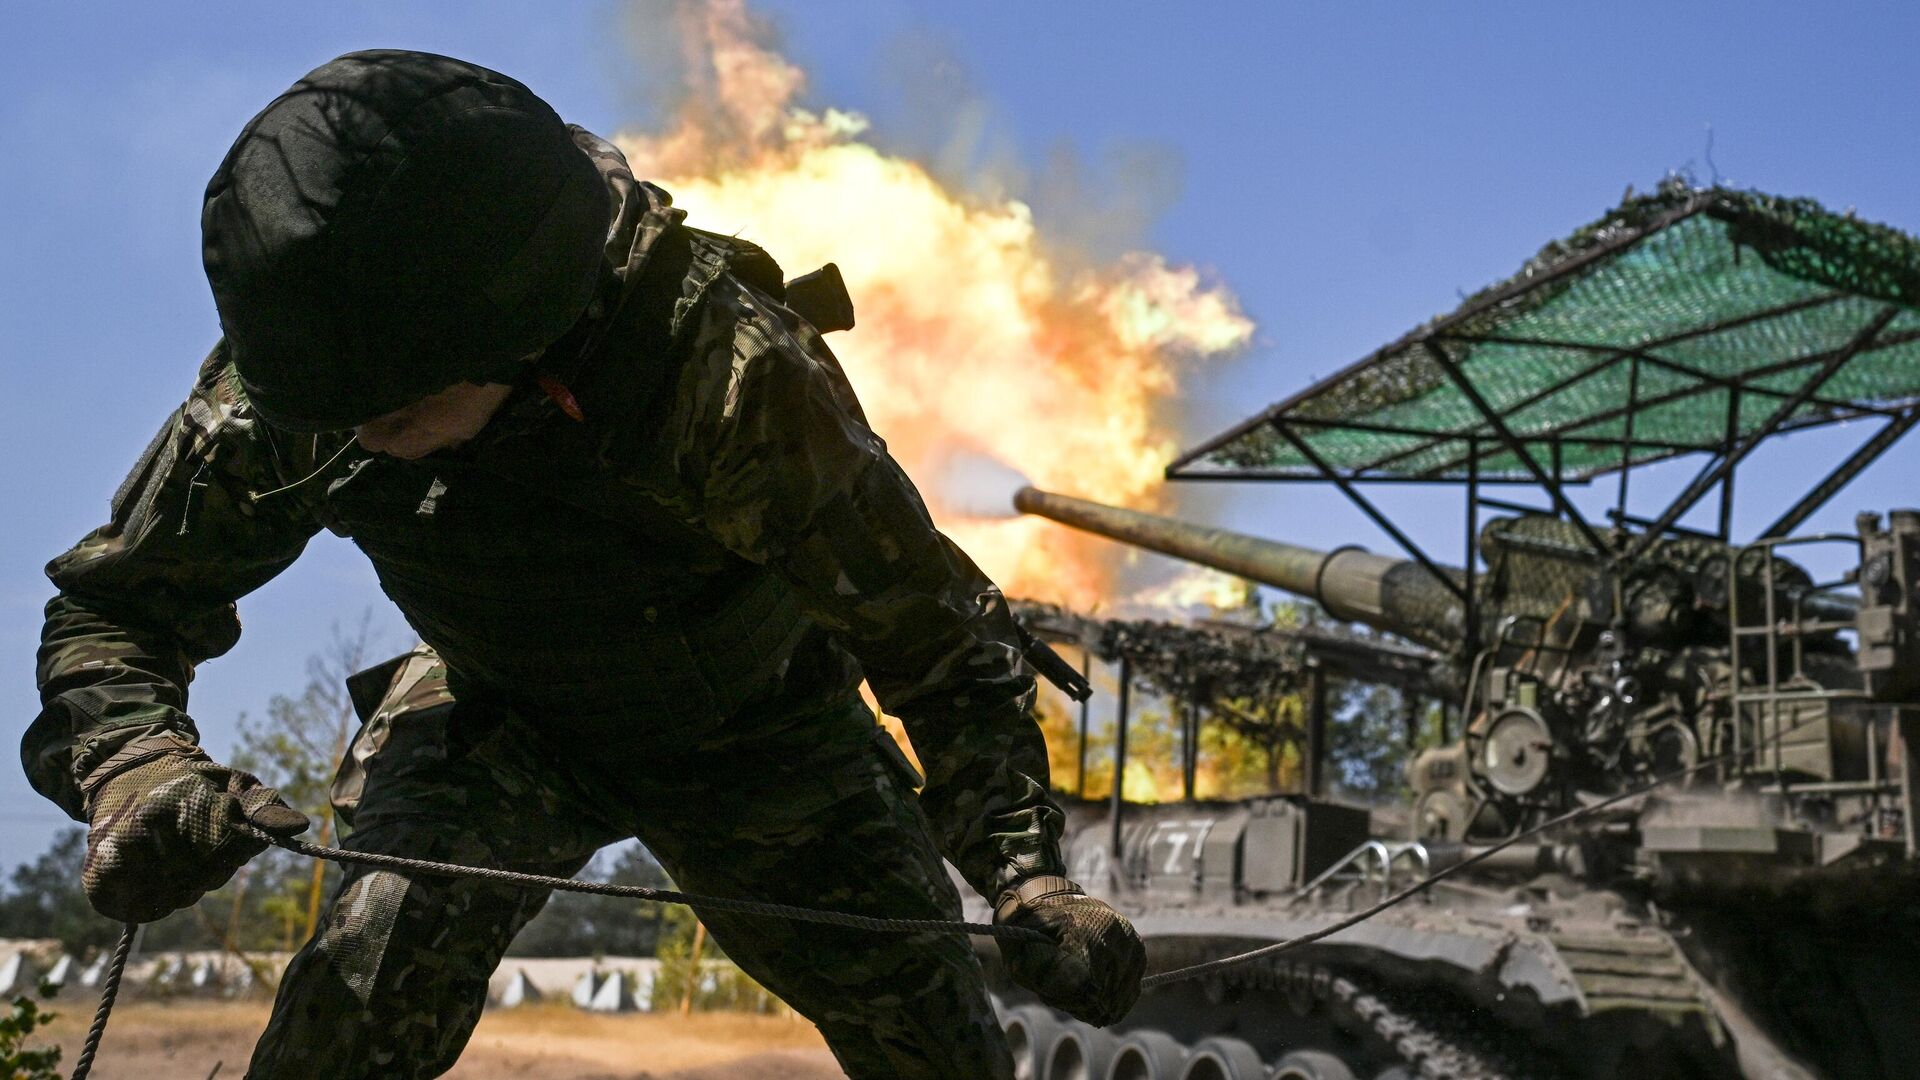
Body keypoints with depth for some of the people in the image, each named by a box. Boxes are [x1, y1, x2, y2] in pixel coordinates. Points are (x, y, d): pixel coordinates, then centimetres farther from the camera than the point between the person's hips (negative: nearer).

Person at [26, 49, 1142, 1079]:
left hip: (749, 729, -1)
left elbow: (941, 633, -29)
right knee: (387, 955, -29)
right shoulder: (292, 387, -26)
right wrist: (136, 769, -35)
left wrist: (1024, 865, -39)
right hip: (503, 723, 2)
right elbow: (116, 603, -13)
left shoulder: (728, 369, -37)